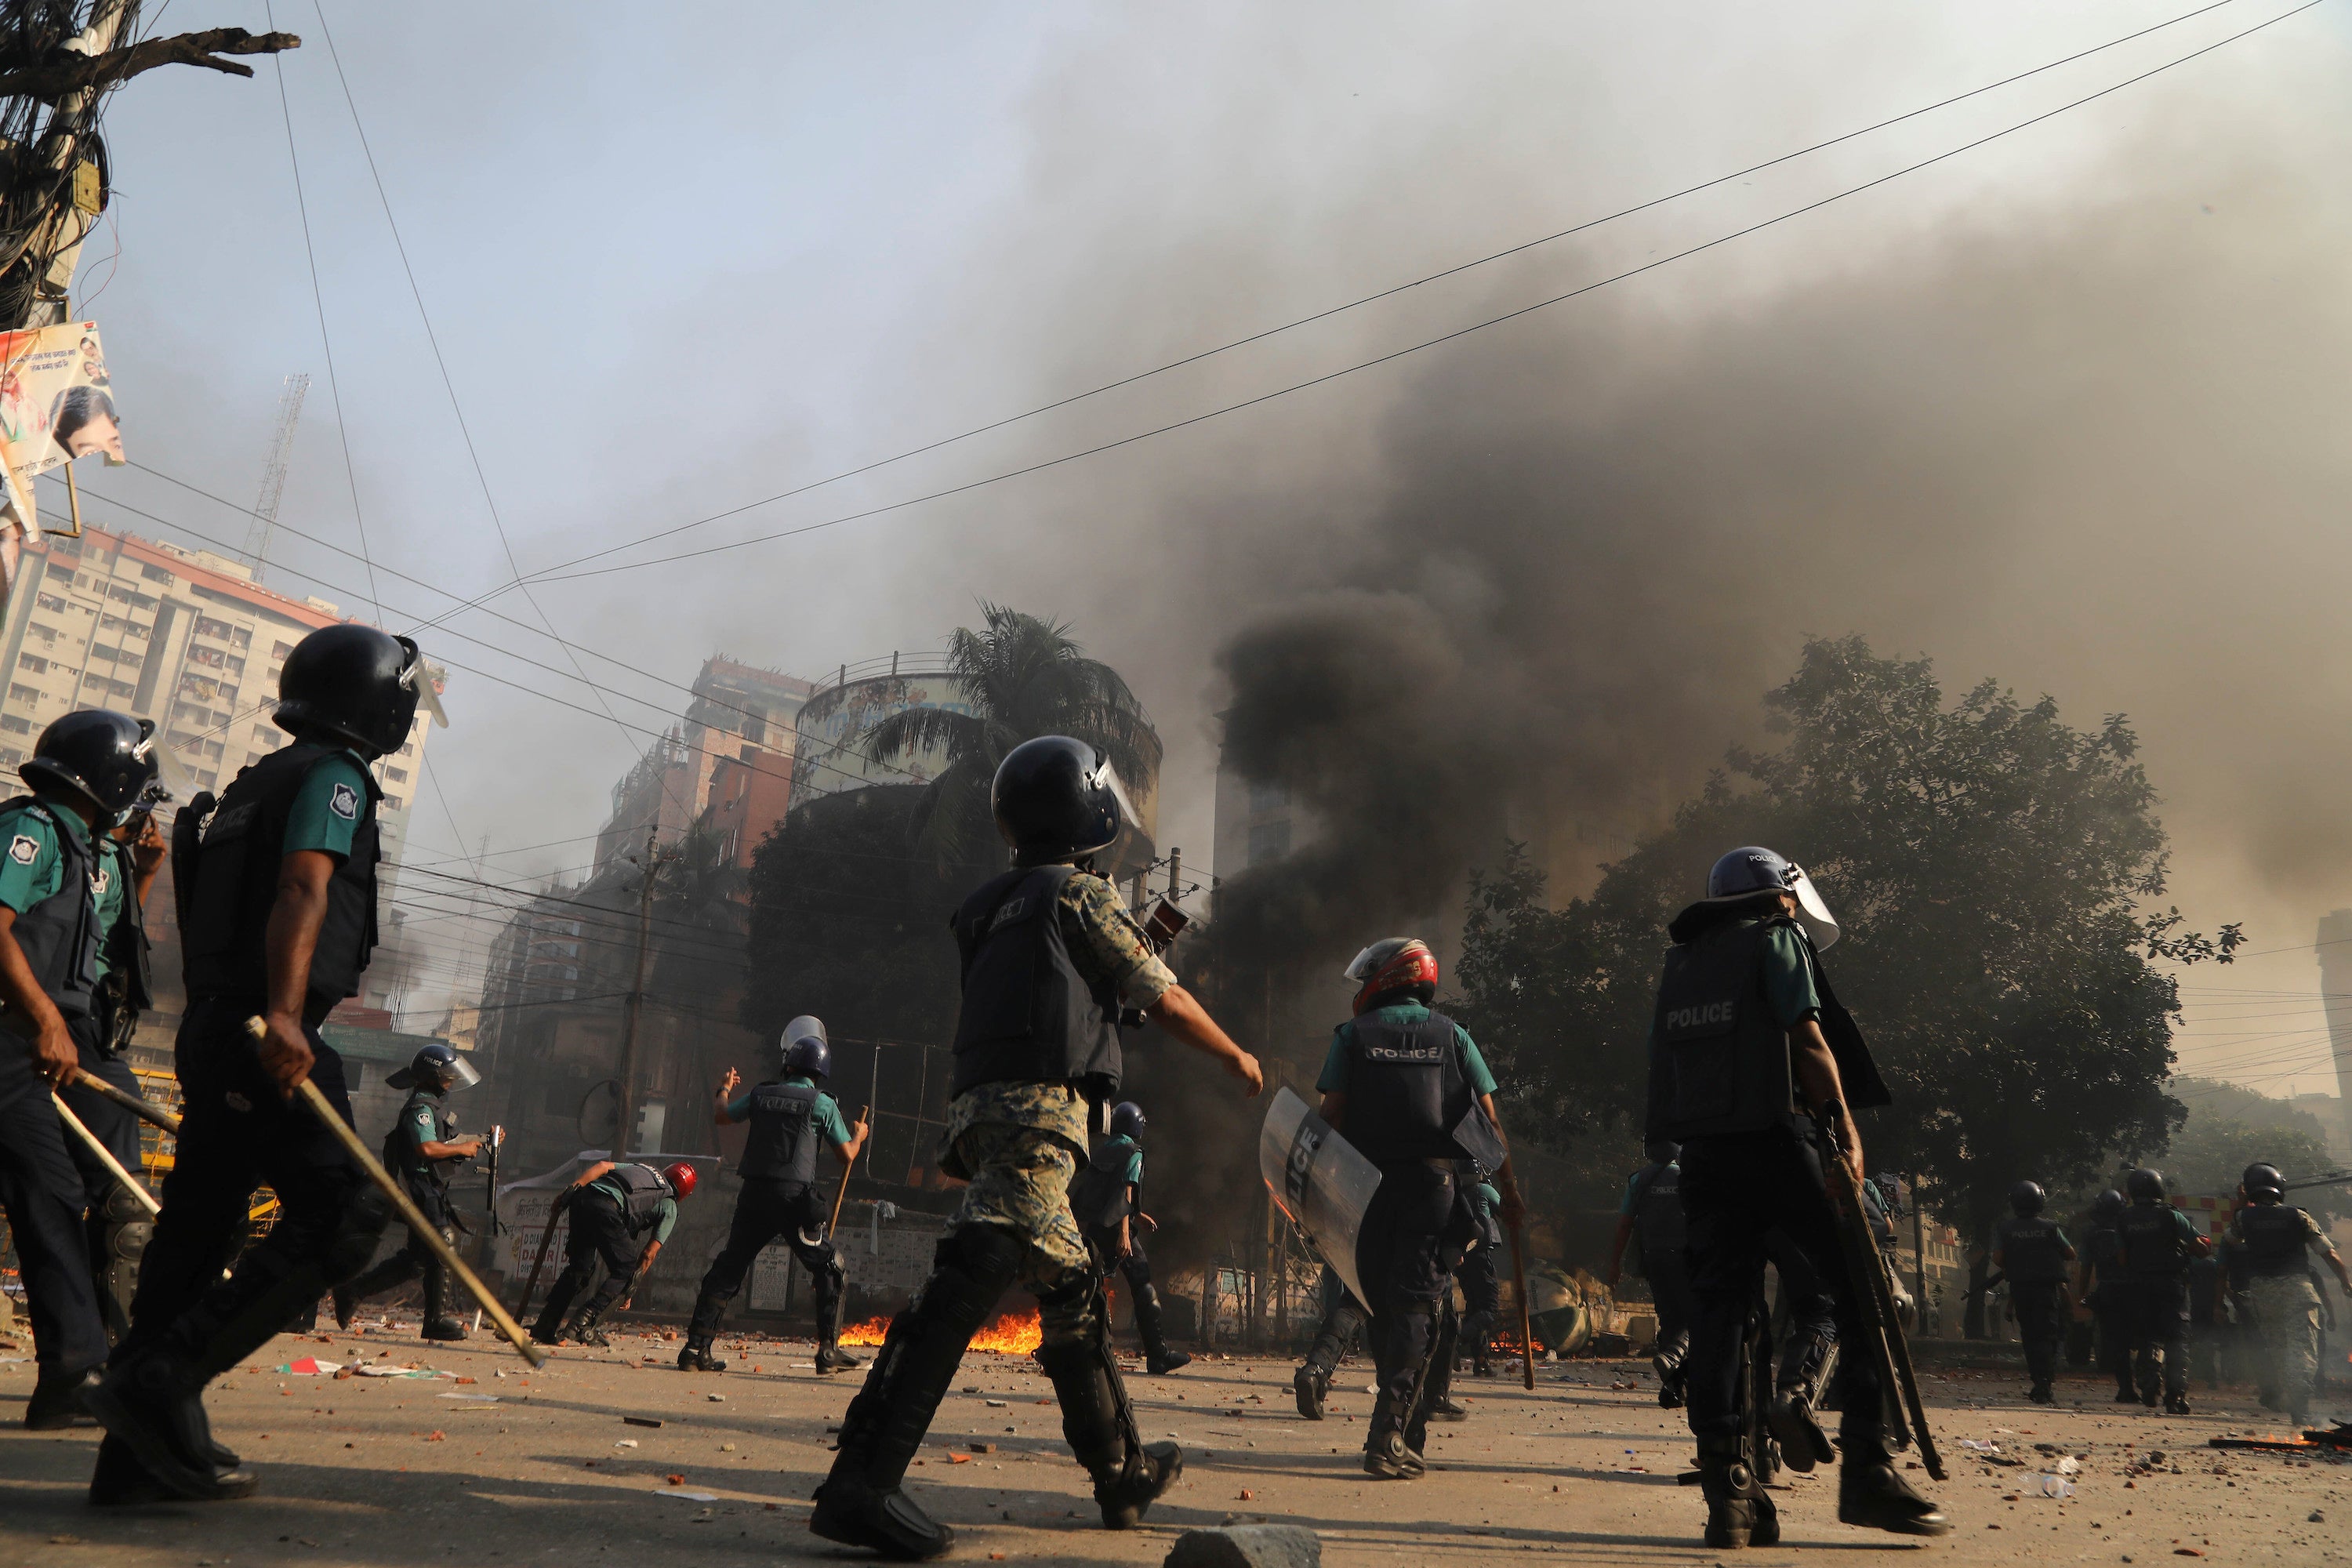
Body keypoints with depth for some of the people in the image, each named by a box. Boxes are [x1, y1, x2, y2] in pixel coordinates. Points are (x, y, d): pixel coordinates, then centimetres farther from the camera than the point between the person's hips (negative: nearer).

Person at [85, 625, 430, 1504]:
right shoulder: (335, 774, -3)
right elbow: (302, 887, -20)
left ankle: (141, 1453, 13)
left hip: (213, 1028, 10)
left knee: (195, 1234, 10)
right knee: (341, 1218, -13)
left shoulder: (262, 780, 25)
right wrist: (283, 1014, -32)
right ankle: (159, 1383, -17)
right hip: (263, 1032, -10)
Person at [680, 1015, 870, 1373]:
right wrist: (859, 1135, 24)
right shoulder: (822, 1103, -2)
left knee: (727, 1269, 15)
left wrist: (725, 1090, 47)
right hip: (795, 1197, -4)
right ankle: (829, 1351, 2)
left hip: (754, 1195, 4)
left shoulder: (761, 1094, 8)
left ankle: (696, 1348, 12)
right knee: (831, 1271, 8)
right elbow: (847, 1156, 2)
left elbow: (720, 1116, 26)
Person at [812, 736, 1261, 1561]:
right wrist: (1236, 1056, 24)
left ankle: (1124, 1470, 31)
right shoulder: (1084, 895, 1)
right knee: (973, 1272, -19)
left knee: (1073, 1290, 18)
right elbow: (1169, 1004, 8)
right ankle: (861, 1483, -26)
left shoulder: (989, 905, 21)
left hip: (979, 1109, 9)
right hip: (1036, 1111, -9)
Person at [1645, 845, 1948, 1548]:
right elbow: (1807, 1042, -6)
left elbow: (1663, 1058, 17)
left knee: (1716, 1309, 4)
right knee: (1861, 1291, 4)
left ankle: (1728, 1491, 3)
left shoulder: (1680, 959, 21)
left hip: (1701, 1151, 6)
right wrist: (1846, 1128, -1)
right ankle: (1866, 1469, 2)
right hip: (1774, 1140, -6)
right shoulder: (1777, 939, 3)